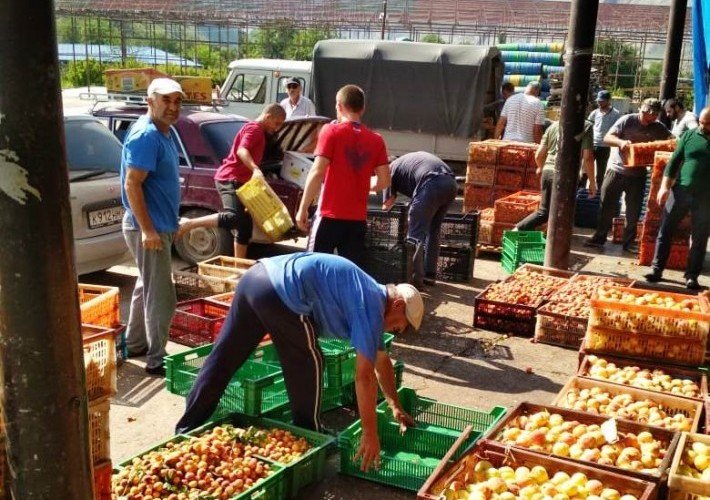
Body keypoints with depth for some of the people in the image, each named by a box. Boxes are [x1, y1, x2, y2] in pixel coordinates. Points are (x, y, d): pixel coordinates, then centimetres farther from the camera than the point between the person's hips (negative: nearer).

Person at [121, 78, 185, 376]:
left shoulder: (162, 133, 11)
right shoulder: (146, 136, -19)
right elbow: (132, 184, -24)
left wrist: (170, 222, 21)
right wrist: (147, 230, -26)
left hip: (160, 225, 10)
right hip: (149, 228, -10)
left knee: (147, 287, 20)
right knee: (161, 296, -3)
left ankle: (135, 345, 33)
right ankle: (156, 360, 8)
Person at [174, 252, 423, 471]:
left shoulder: (371, 296, 26)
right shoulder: (371, 307, -2)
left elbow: (381, 359, 36)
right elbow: (364, 375, -6)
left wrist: (396, 406, 42)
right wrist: (370, 434, 0)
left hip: (256, 277, 10)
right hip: (281, 294, -9)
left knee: (222, 358, 15)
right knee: (308, 366, 9)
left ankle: (187, 430, 26)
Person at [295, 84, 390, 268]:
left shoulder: (331, 131, -5)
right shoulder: (376, 140, 6)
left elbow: (317, 172, -12)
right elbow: (384, 181, 5)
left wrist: (303, 208, -7)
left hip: (330, 215, -4)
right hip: (358, 219, 4)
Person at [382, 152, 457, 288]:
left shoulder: (391, 169, 20)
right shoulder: (414, 157, 38)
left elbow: (387, 205, 18)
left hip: (432, 184, -7)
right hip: (451, 183, 7)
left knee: (416, 233, 1)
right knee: (433, 231, 19)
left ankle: (415, 279, -2)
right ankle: (429, 275, 25)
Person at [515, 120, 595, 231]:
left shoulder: (554, 125, 11)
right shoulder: (586, 126, -2)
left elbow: (538, 155, 12)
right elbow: (588, 158, -8)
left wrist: (541, 168, 33)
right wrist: (592, 182, 2)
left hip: (548, 171, 5)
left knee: (544, 212, 17)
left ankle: (517, 230, 6)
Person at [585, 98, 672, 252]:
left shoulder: (659, 128, -1)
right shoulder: (627, 120, -10)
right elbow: (607, 138, -13)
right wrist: (621, 142, -32)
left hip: (638, 175, 2)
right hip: (616, 170, -2)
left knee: (634, 211, 8)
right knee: (607, 206, 4)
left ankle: (629, 241, 19)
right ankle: (599, 237, 15)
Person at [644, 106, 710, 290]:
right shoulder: (689, 135, 5)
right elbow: (674, 162, 5)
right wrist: (665, 187, -3)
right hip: (680, 191, 1)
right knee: (665, 232, 1)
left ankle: (692, 276, 13)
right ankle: (657, 269, 9)